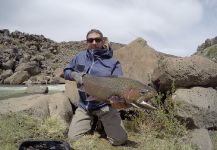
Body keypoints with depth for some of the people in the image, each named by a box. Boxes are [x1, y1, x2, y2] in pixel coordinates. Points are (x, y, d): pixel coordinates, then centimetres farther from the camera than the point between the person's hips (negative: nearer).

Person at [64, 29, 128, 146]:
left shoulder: (112, 62, -8)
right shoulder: (80, 57, 5)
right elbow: (66, 71, 15)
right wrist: (74, 75, -9)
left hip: (105, 105, -3)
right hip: (84, 105, 3)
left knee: (120, 140, -9)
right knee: (73, 138, -3)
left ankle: (103, 123, 20)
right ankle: (93, 122, 23)